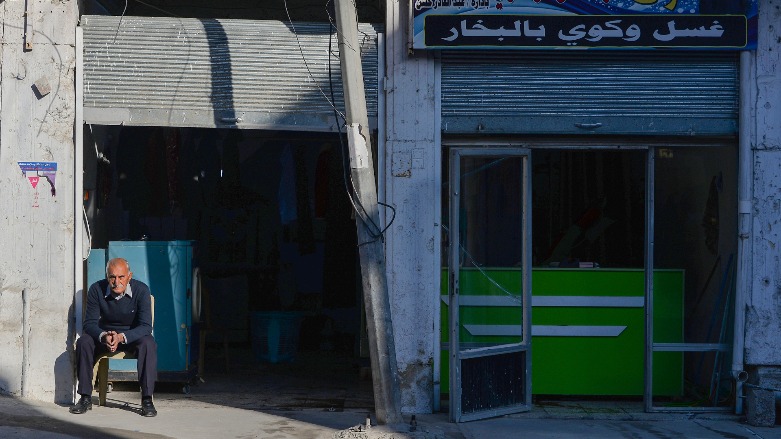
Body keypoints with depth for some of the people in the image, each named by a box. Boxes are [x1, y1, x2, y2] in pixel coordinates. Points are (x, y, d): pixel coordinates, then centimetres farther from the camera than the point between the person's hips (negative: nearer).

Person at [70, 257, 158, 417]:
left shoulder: (141, 290, -20)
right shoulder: (96, 289, -14)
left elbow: (145, 326, -24)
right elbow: (90, 323, -14)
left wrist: (122, 337, -41)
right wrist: (104, 336, -37)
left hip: (133, 336, -2)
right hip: (105, 334, 2)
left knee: (148, 344, -34)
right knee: (83, 342, -26)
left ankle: (147, 399, -31)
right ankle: (85, 398, -18)